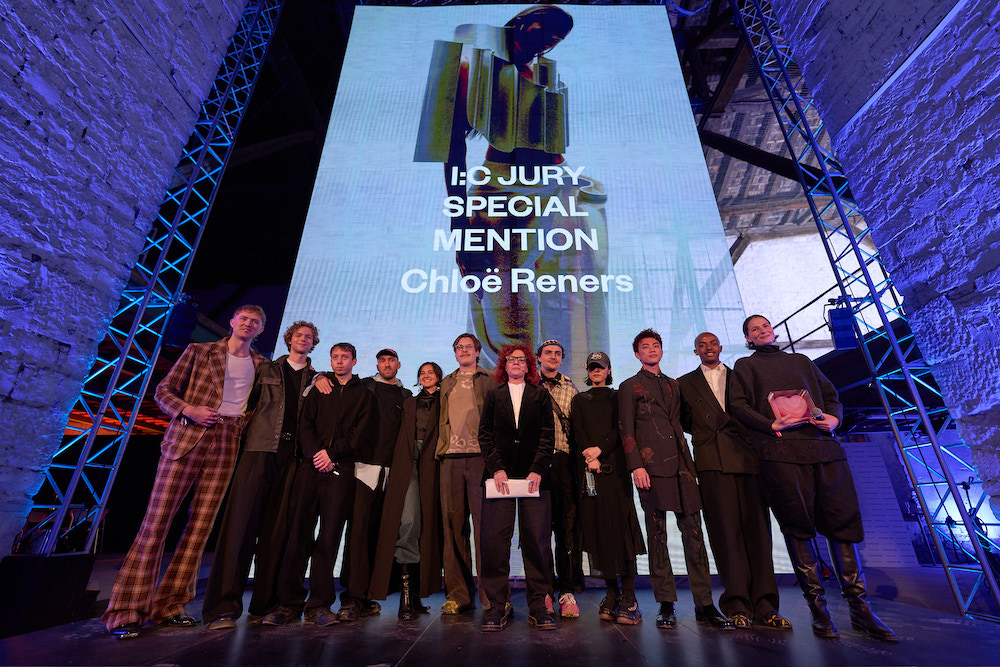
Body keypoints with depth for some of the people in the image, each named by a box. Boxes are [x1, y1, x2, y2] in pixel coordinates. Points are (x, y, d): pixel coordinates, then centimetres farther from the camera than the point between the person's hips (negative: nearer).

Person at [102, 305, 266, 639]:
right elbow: (164, 390, 9)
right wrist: (189, 410, -10)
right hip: (188, 437, -2)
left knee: (201, 525, 4)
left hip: (226, 446, 2)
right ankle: (127, 611, 8)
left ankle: (169, 605, 16)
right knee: (157, 520, -3)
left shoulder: (261, 364, 14)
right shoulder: (199, 351, 9)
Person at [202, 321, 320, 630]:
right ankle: (224, 606, 0)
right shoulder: (266, 369, 17)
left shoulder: (315, 378, 17)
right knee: (242, 520, -6)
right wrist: (245, 430, 2)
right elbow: (249, 402, 12)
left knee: (277, 528, 2)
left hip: (292, 455, 1)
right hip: (260, 448, -1)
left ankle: (265, 603, 10)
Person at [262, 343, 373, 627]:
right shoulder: (319, 389, 19)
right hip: (310, 466, 2)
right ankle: (289, 602, 9)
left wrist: (331, 453, -10)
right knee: (298, 531, -1)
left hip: (341, 469, -2)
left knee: (329, 535, -3)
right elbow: (305, 424, 8)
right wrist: (316, 453, -8)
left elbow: (359, 433, 2)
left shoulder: (364, 395, 12)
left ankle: (319, 604, 5)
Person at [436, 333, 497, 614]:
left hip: (480, 457, -3)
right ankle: (459, 594, 17)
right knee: (454, 525, 5)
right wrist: (441, 448, 10)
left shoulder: (489, 381, 10)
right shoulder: (447, 382, 21)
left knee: (483, 524, -4)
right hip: (451, 458, 4)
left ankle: (490, 593, 8)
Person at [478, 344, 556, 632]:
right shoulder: (493, 396, 14)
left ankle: (538, 606, 14)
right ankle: (497, 606, 11)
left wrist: (537, 470, -7)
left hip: (534, 475, 0)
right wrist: (496, 468, -5)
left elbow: (548, 435, 4)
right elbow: (485, 434, 7)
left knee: (537, 541, 1)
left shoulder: (541, 395, 12)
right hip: (499, 475, 1)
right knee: (495, 540, -1)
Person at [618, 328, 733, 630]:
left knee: (694, 533, 3)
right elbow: (627, 431, -1)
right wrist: (636, 466, -11)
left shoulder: (674, 385, 22)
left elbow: (680, 424, 22)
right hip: (652, 466, -4)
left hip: (681, 466, 4)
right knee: (657, 535, 1)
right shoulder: (629, 387, 7)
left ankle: (704, 604, 11)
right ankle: (666, 604, 11)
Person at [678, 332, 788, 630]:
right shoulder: (685, 383, 14)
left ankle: (763, 605, 3)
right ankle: (738, 604, 0)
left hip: (746, 457, 2)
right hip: (712, 461, -2)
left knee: (756, 528, -1)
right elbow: (683, 422, 14)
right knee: (725, 529, -4)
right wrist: (706, 432, 1)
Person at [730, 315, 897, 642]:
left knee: (843, 522, -1)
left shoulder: (801, 360, 27)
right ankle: (818, 608, 8)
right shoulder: (745, 366, 14)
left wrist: (834, 417, 0)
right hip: (780, 450, -3)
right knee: (798, 527, -3)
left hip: (824, 447, 4)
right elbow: (740, 406, 3)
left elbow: (831, 394, 22)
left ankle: (860, 608, 10)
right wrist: (771, 425, -12)